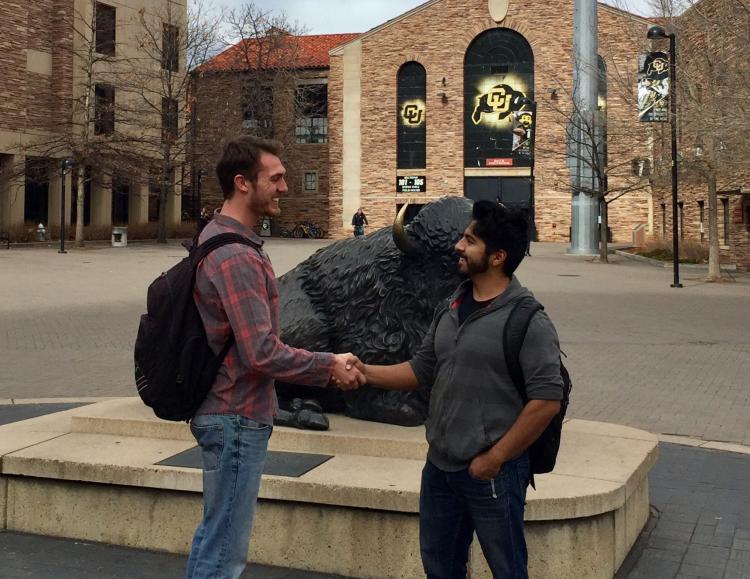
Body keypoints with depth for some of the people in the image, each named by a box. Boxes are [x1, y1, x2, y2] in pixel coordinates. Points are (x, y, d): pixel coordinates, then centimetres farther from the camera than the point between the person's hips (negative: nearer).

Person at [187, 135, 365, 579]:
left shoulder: (219, 237, 10)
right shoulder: (236, 256, -23)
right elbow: (262, 353, -26)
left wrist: (323, 367, 13)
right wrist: (329, 366, -13)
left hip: (225, 411, 11)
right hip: (239, 417, -11)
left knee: (214, 533, 21)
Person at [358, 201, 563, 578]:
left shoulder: (527, 321, -16)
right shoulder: (450, 311, 8)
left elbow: (547, 399, -19)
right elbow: (421, 370, 13)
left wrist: (495, 458, -17)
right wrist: (364, 371, 0)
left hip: (491, 472, -7)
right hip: (439, 466, 7)